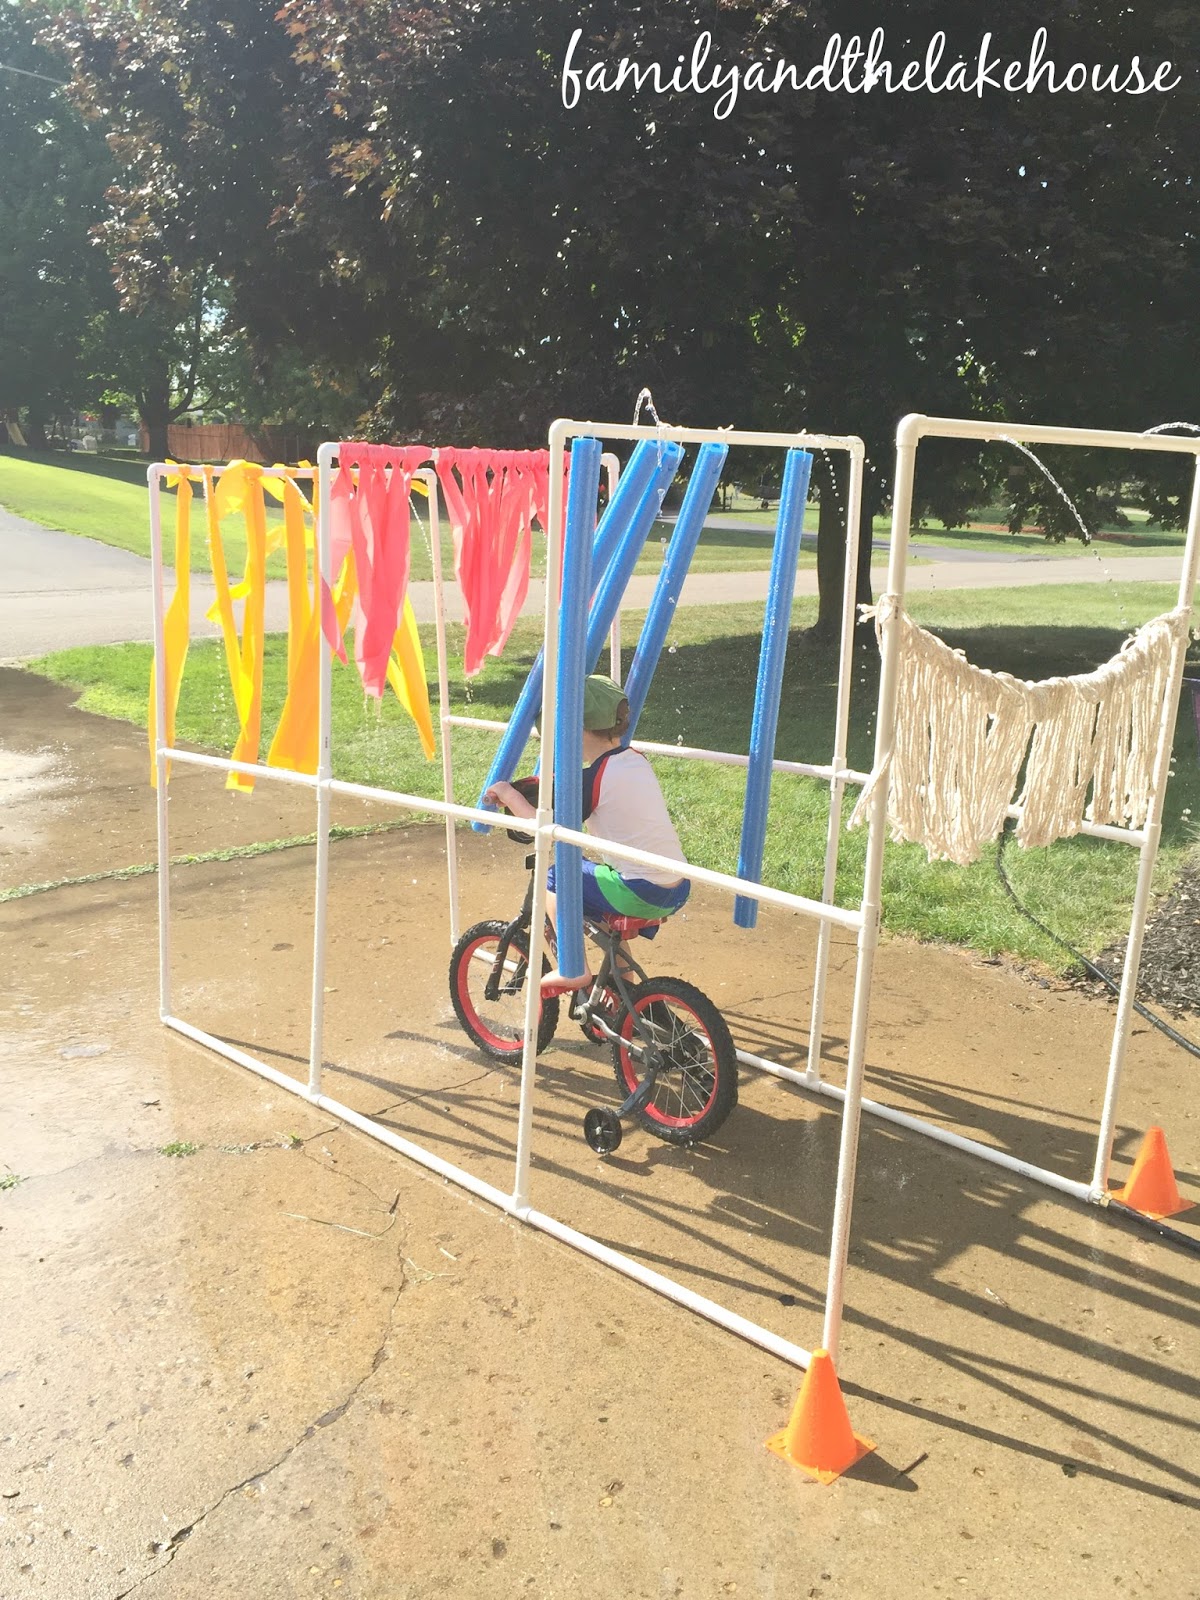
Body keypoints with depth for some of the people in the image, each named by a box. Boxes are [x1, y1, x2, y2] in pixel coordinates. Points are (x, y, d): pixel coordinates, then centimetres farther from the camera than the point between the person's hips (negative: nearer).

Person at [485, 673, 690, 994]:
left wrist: (511, 795, 4)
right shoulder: (637, 760, 10)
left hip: (641, 893, -8)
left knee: (554, 879, 6)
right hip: (679, 889, 8)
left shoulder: (593, 777, -13)